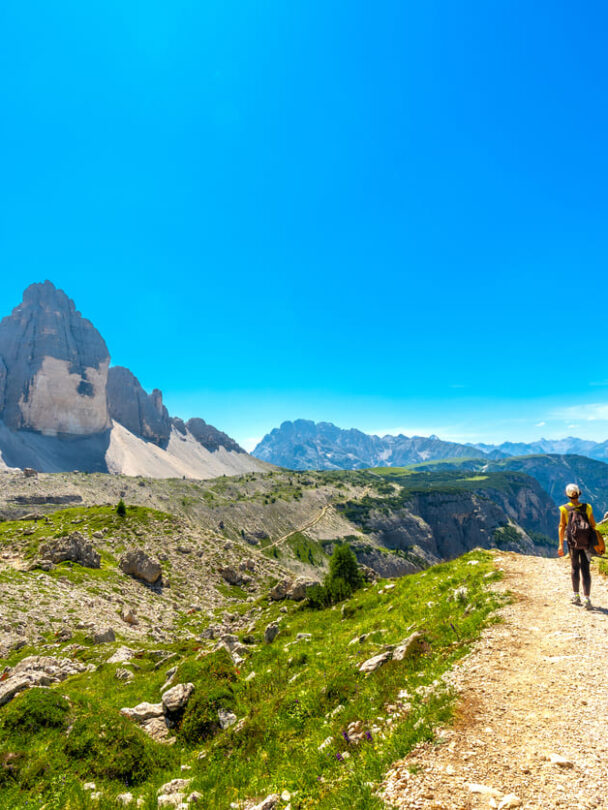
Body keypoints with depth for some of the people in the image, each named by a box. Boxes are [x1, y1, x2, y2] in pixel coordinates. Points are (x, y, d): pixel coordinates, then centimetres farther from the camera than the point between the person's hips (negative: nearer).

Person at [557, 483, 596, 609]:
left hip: (573, 542, 0)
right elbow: (593, 525, 4)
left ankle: (576, 596, 22)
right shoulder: (587, 507, 0)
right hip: (586, 543, 0)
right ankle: (587, 599, -7)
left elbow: (562, 527, -8)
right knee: (585, 570, 1)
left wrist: (561, 545, -5)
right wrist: (593, 541, 18)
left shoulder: (564, 509, -4)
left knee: (575, 568, 16)